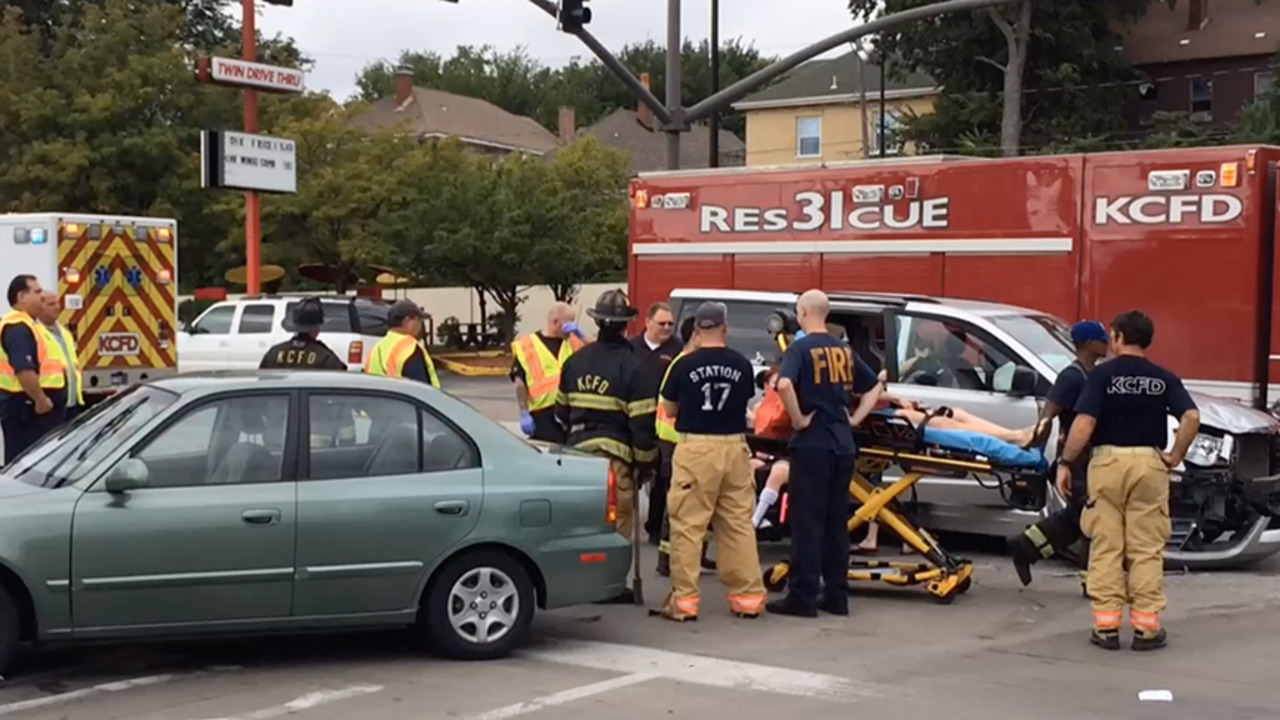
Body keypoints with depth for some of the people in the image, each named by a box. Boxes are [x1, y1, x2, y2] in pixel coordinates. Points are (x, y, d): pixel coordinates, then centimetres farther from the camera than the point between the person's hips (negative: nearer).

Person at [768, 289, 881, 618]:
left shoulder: (800, 348, -8)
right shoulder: (844, 351, 12)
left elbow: (784, 385, -27)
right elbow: (874, 387, 21)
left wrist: (798, 419, -15)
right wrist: (855, 418, 14)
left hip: (812, 444, -6)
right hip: (842, 445, 6)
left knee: (807, 523, -3)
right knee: (836, 523, 12)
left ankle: (803, 597, -3)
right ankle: (837, 596, 15)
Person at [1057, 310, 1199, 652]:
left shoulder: (1102, 374, -4)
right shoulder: (1163, 378, 4)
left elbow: (1084, 423, -13)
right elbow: (1191, 417, -10)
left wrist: (1065, 463, -6)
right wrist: (1175, 456, -1)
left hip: (1108, 461, -2)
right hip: (1149, 462, 2)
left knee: (1105, 547, 5)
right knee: (1146, 549, 7)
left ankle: (1106, 625, 6)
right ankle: (1146, 626, 8)